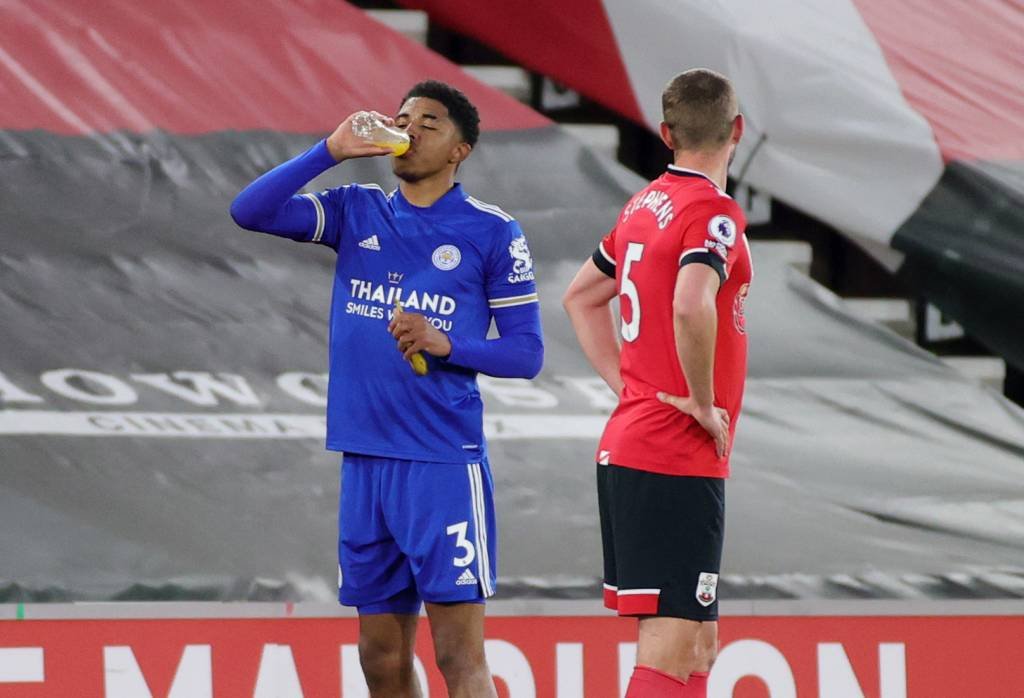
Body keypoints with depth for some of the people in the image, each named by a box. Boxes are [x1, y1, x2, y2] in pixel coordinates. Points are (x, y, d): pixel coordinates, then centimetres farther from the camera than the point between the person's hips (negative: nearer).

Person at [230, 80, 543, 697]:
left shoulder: (492, 232, 0)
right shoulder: (356, 212, 11)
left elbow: (527, 352, -1)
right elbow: (250, 212, 0)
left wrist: (444, 345, -17)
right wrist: (332, 151, -7)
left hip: (445, 464, -5)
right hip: (365, 461, 5)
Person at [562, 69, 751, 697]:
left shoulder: (645, 205, 14)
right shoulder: (713, 212, -13)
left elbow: (581, 297, 27)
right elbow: (690, 307, -31)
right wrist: (704, 403, -17)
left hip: (625, 449, 9)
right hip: (678, 461, -9)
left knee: (699, 644, 14)